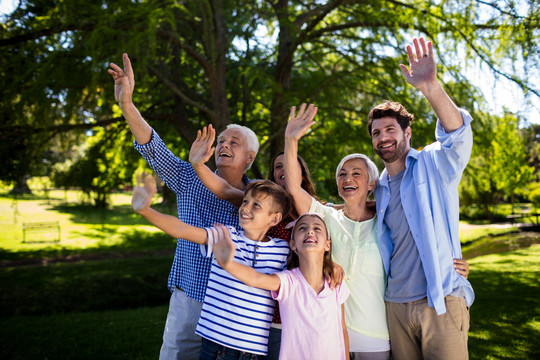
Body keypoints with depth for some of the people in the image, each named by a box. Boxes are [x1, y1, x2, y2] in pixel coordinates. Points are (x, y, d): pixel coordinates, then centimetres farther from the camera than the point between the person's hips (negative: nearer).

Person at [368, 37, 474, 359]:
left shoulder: (433, 164, -3)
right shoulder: (379, 189, 14)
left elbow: (458, 134, -24)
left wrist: (430, 87, -41)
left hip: (441, 301, -5)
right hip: (397, 305, 5)